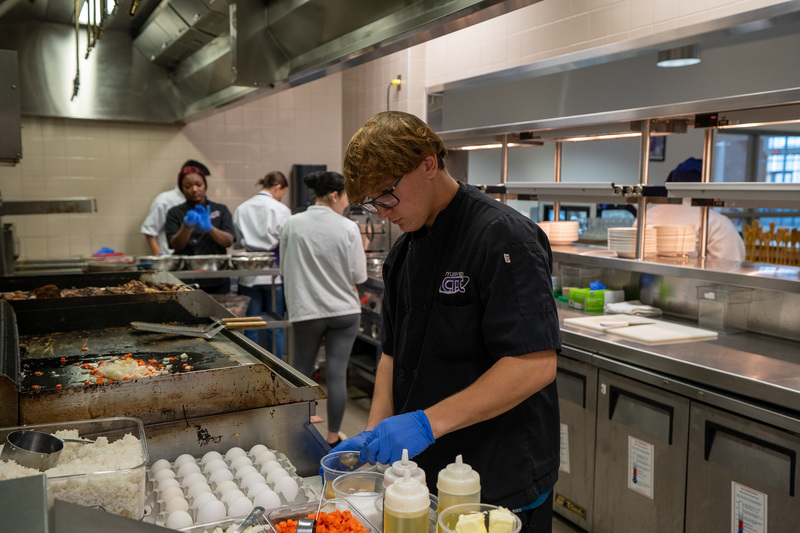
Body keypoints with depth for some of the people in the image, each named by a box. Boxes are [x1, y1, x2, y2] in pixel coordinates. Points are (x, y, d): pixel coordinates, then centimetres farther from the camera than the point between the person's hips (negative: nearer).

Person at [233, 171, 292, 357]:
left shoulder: (241, 209, 6)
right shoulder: (281, 210, -8)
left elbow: (238, 240, 9)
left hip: (249, 274, 4)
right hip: (274, 272, -4)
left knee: (251, 327, 9)